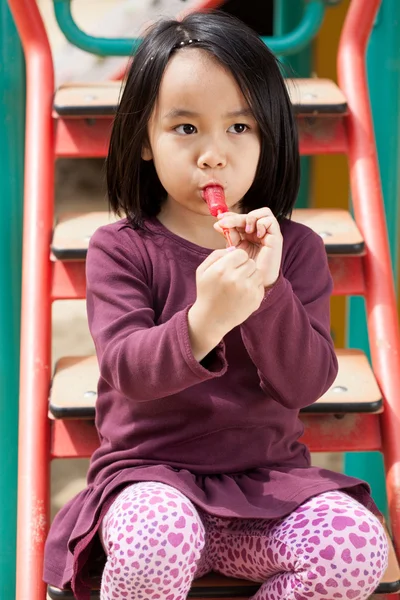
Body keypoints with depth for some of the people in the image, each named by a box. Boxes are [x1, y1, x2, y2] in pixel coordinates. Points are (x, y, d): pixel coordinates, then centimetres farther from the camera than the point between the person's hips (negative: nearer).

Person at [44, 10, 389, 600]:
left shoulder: (296, 249, 2)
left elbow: (306, 384, -6)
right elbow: (127, 367, -16)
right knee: (157, 540, -36)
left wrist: (268, 289, -23)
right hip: (151, 471, -2)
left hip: (267, 474, 3)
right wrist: (203, 323, -36)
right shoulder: (120, 249, -3)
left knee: (358, 546, -24)